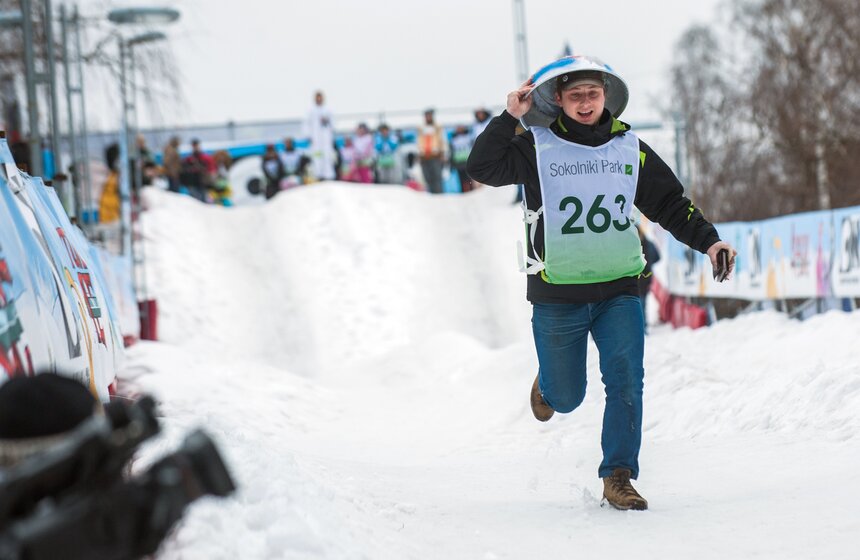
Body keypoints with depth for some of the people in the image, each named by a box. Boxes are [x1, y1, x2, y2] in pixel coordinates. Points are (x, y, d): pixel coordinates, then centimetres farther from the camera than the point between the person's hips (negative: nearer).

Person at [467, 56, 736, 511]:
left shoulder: (630, 149, 6)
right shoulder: (536, 148, -2)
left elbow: (671, 204, 12)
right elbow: (483, 167, -12)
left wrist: (707, 240, 1)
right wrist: (509, 118, -19)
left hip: (618, 290, 2)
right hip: (557, 295, -1)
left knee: (625, 379, -15)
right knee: (566, 397, 10)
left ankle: (618, 478, -7)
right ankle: (548, 383, 48)